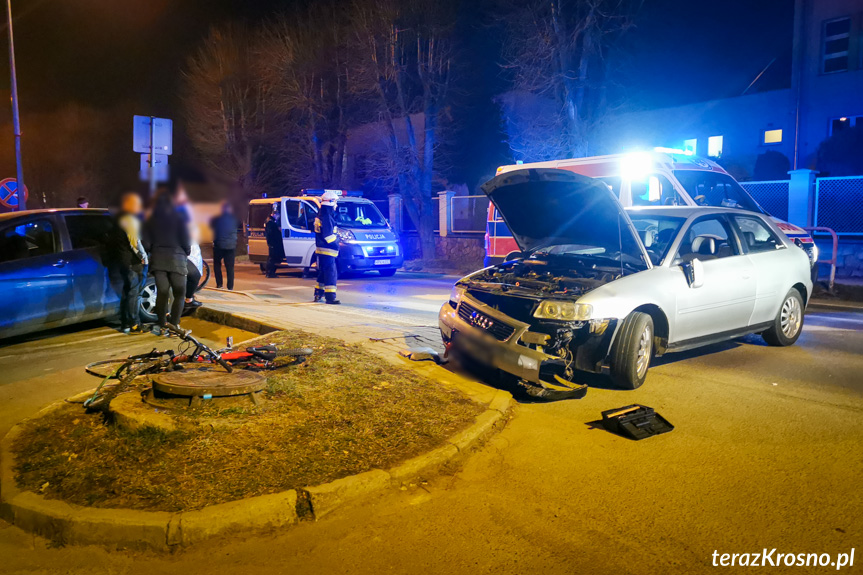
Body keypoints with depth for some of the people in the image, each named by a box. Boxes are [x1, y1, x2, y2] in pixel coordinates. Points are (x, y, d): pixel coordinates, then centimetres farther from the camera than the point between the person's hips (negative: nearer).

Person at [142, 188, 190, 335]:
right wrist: (186, 253, 15)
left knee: (162, 293, 7)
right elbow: (186, 242, -4)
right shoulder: (179, 220, -3)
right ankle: (174, 325, -1)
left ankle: (162, 327, 9)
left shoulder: (151, 222, 5)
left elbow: (146, 244, 2)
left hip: (158, 260, 3)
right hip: (176, 259, -3)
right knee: (179, 294, 5)